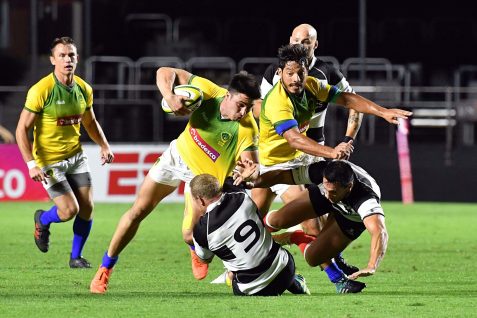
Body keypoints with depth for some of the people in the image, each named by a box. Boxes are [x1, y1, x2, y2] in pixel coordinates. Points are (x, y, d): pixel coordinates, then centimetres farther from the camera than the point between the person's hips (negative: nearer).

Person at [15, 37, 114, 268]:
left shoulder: (83, 89, 0)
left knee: (87, 208, -3)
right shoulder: (41, 90, -19)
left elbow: (90, 122, 18)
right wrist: (31, 164, -25)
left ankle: (76, 257, 16)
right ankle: (42, 221, 23)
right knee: (69, 210, -11)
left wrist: (104, 146, 3)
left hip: (76, 156, 5)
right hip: (48, 160, -5)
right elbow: (22, 129, -17)